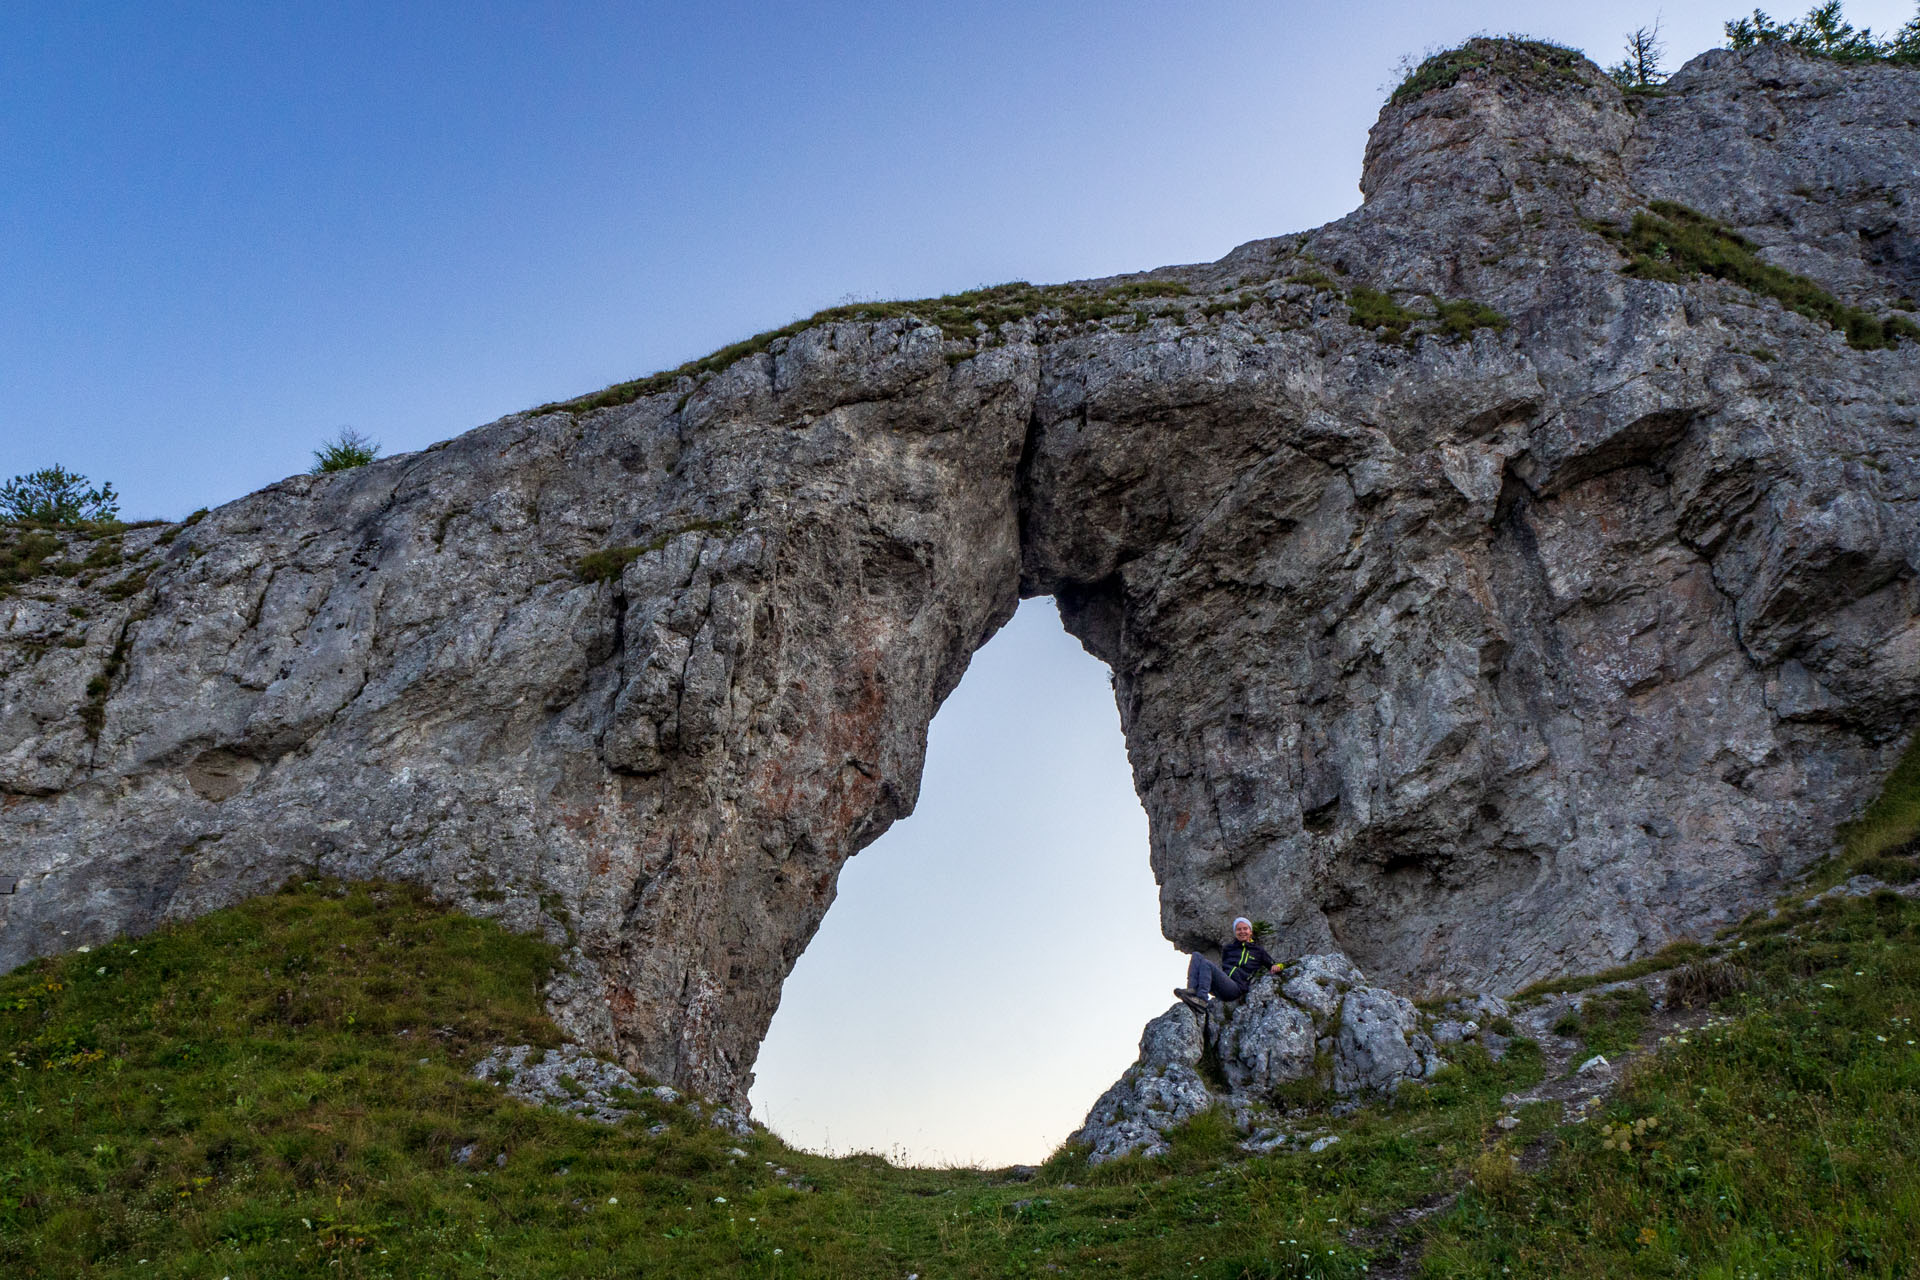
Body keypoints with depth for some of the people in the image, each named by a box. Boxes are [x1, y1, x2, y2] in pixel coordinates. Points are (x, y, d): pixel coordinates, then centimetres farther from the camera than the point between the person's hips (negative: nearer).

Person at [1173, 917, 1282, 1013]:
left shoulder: (1257, 951, 20)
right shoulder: (1228, 948, 29)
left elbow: (1272, 964, 23)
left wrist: (1276, 967, 2)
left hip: (1236, 987, -5)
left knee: (1207, 964, -27)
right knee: (1197, 956, -12)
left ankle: (1202, 1000, -41)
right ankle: (1192, 991, -30)